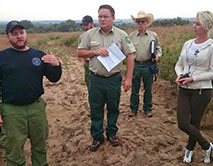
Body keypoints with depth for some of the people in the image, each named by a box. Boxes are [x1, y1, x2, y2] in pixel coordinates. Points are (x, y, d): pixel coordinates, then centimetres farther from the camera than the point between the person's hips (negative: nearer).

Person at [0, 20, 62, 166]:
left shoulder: (39, 55, 5)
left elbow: (54, 78, 6)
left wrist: (56, 65, -15)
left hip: (37, 107, 2)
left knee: (40, 144, 17)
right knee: (14, 150, 10)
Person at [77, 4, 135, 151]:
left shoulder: (122, 35, -2)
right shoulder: (90, 34, 3)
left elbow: (130, 56, -3)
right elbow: (80, 52, 6)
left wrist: (128, 78, -8)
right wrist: (95, 52, -12)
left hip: (114, 79, -1)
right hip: (95, 79, 1)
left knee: (113, 108, 13)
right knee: (96, 110, 9)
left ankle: (112, 133, 34)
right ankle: (97, 137, 26)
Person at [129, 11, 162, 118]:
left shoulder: (153, 35, 4)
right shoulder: (131, 36, 4)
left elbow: (158, 48, 14)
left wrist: (157, 55, -6)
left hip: (148, 65, 0)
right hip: (135, 65, 0)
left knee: (148, 89, 10)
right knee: (134, 89, 8)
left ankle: (148, 109, 26)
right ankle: (133, 109, 23)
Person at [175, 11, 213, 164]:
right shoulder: (188, 44, 8)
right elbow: (179, 65, 15)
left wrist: (193, 78, -18)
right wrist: (180, 75, -6)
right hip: (184, 89, 5)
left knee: (195, 123, 7)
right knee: (183, 124, 2)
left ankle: (190, 148, 34)